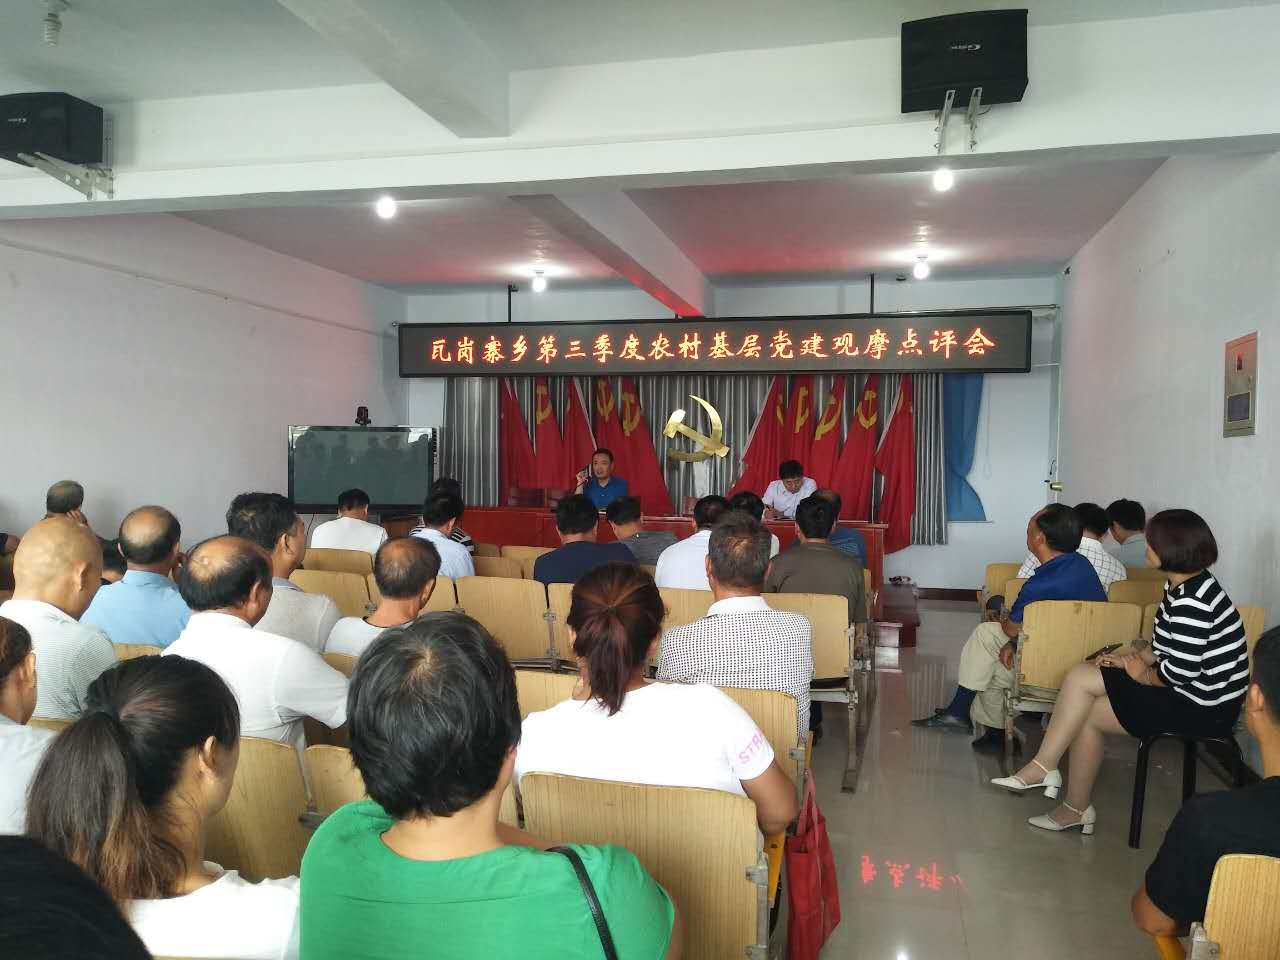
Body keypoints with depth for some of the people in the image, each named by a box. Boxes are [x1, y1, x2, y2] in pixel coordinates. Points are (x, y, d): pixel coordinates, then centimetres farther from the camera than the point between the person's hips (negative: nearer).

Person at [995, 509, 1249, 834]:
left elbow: (1181, 671, -27)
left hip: (1202, 708, -10)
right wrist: (1133, 659, 0)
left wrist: (1144, 675, -9)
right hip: (1186, 689, 10)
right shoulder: (1181, 586, 7)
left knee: (1086, 713, -6)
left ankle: (1077, 809, 14)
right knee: (1080, 677, -1)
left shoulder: (1193, 601, -26)